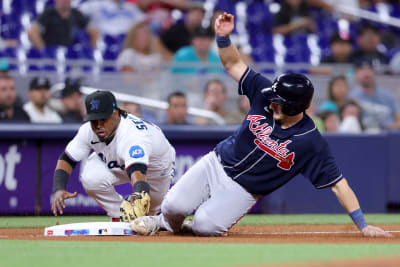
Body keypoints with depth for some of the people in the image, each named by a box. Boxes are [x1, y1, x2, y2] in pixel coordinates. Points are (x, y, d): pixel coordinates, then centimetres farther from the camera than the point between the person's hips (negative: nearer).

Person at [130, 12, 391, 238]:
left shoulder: (312, 143, -22)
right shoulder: (264, 94, -11)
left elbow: (338, 183, -18)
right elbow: (233, 64, -4)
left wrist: (362, 225, -21)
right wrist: (223, 37, -24)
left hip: (242, 191, -3)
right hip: (217, 163, 3)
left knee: (204, 225, -25)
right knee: (174, 206, -13)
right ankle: (166, 222, 24)